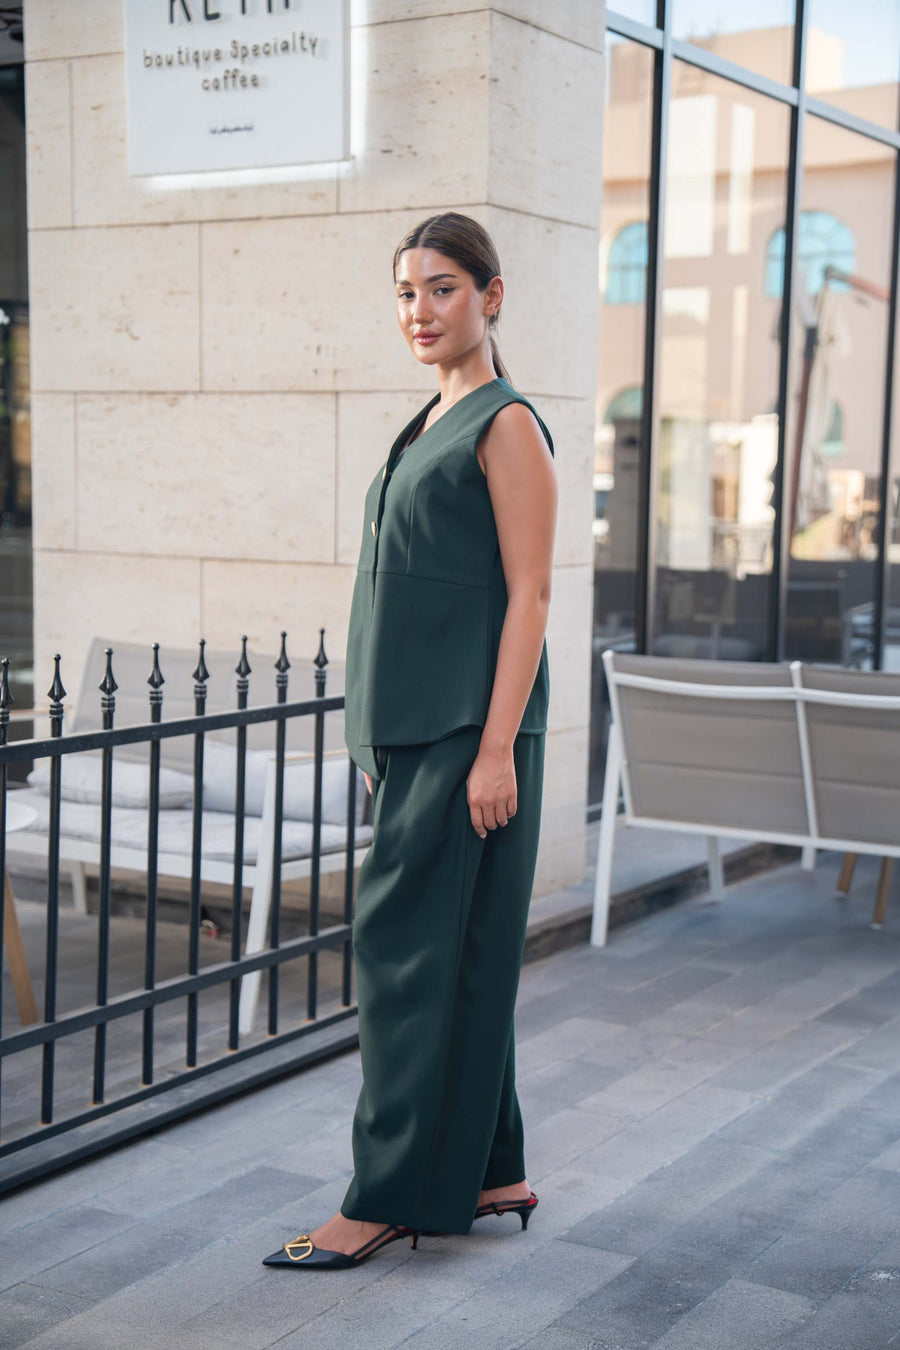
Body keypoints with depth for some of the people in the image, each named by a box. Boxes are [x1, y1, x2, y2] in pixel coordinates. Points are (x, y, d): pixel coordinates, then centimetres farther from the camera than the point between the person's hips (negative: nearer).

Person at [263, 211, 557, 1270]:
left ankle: (390, 1195, 3)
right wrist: (379, 739, 19)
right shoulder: (430, 426, 18)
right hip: (410, 728, 9)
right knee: (460, 953, 12)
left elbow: (528, 596, -14)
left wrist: (496, 748, -19)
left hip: (468, 729, -9)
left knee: (410, 943, -6)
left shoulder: (506, 425, -9)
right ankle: (490, 1173, 22)